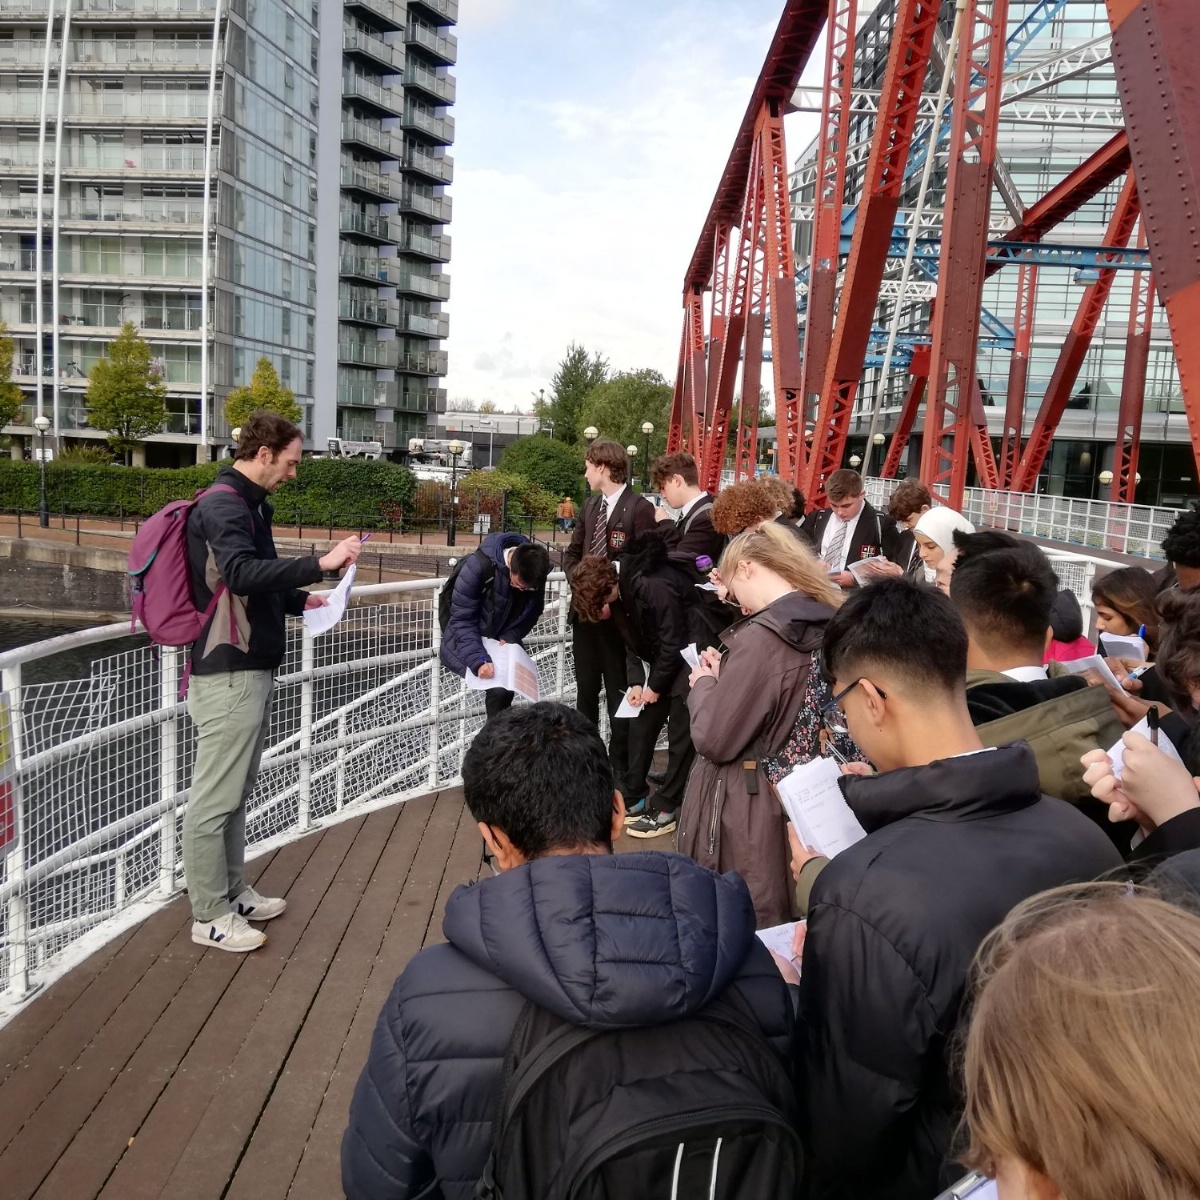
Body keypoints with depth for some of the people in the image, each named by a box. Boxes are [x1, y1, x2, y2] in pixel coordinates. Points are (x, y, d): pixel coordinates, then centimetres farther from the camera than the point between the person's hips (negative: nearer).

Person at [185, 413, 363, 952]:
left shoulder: (247, 504, 16)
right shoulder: (222, 505, -15)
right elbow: (241, 573, -32)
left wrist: (300, 600, 14)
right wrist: (320, 563, -37)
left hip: (251, 670, 10)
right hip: (228, 674, -10)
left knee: (235, 794, 18)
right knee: (214, 799, 0)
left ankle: (232, 893, 30)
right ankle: (209, 917, 9)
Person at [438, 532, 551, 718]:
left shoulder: (535, 570, -14)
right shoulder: (479, 565, -29)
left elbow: (532, 612, 1)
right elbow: (462, 619, -25)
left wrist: (509, 638, -16)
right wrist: (479, 660, -35)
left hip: (504, 643, 5)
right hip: (468, 643, -5)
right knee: (499, 689, -22)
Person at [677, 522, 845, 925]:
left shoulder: (763, 636, -23)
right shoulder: (826, 625, 3)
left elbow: (713, 740, -19)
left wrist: (705, 683, -2)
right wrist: (725, 675, 7)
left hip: (744, 809, -8)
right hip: (797, 800, 8)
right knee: (775, 925, 21)